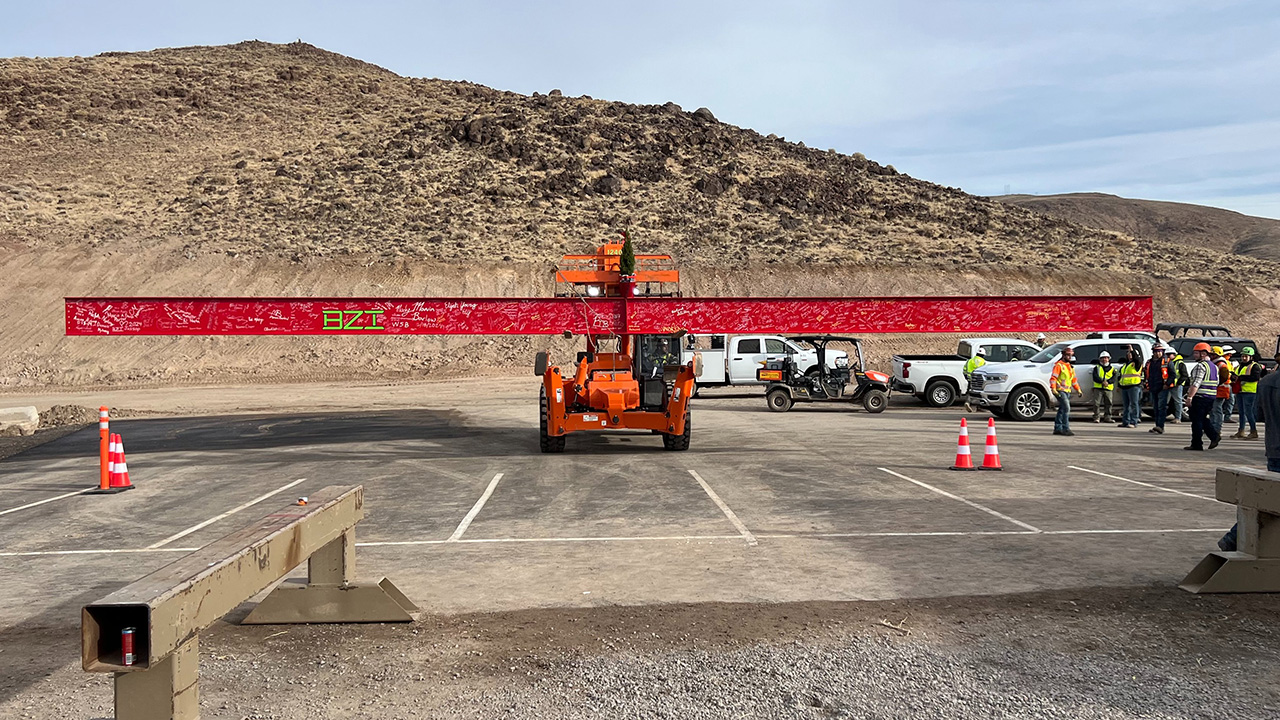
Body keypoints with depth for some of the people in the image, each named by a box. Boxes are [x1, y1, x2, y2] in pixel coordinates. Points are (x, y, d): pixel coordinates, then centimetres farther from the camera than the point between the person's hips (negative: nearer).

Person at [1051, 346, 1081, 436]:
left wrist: (1078, 390, 18)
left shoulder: (1071, 367, 19)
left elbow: (1074, 380, 26)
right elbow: (1053, 378, -15)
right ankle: (1066, 429, -18)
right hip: (1060, 391, -8)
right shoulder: (1058, 365, -7)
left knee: (1061, 410, 10)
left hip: (1067, 391, 8)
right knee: (1066, 408, -17)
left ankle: (1057, 429, 15)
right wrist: (1053, 389, -25)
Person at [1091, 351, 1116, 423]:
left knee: (1109, 403, 3)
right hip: (1098, 388, -2)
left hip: (1108, 389, 2)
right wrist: (1102, 381, -20)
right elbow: (1095, 377, -5)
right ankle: (1096, 417, -2)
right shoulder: (1097, 368, 10)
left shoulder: (1112, 369, 14)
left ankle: (1107, 417, 11)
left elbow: (1113, 379, 0)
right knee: (1096, 403, -7)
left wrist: (1107, 382, -20)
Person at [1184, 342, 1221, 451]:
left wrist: (1189, 397, -23)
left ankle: (1196, 444, 1)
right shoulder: (1214, 366, 16)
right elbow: (1216, 383, 22)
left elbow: (1196, 384, -22)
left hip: (1200, 397, -9)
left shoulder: (1201, 366, -14)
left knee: (1197, 421, -2)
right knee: (1203, 418, 20)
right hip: (1211, 397, 9)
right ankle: (1214, 436, 5)